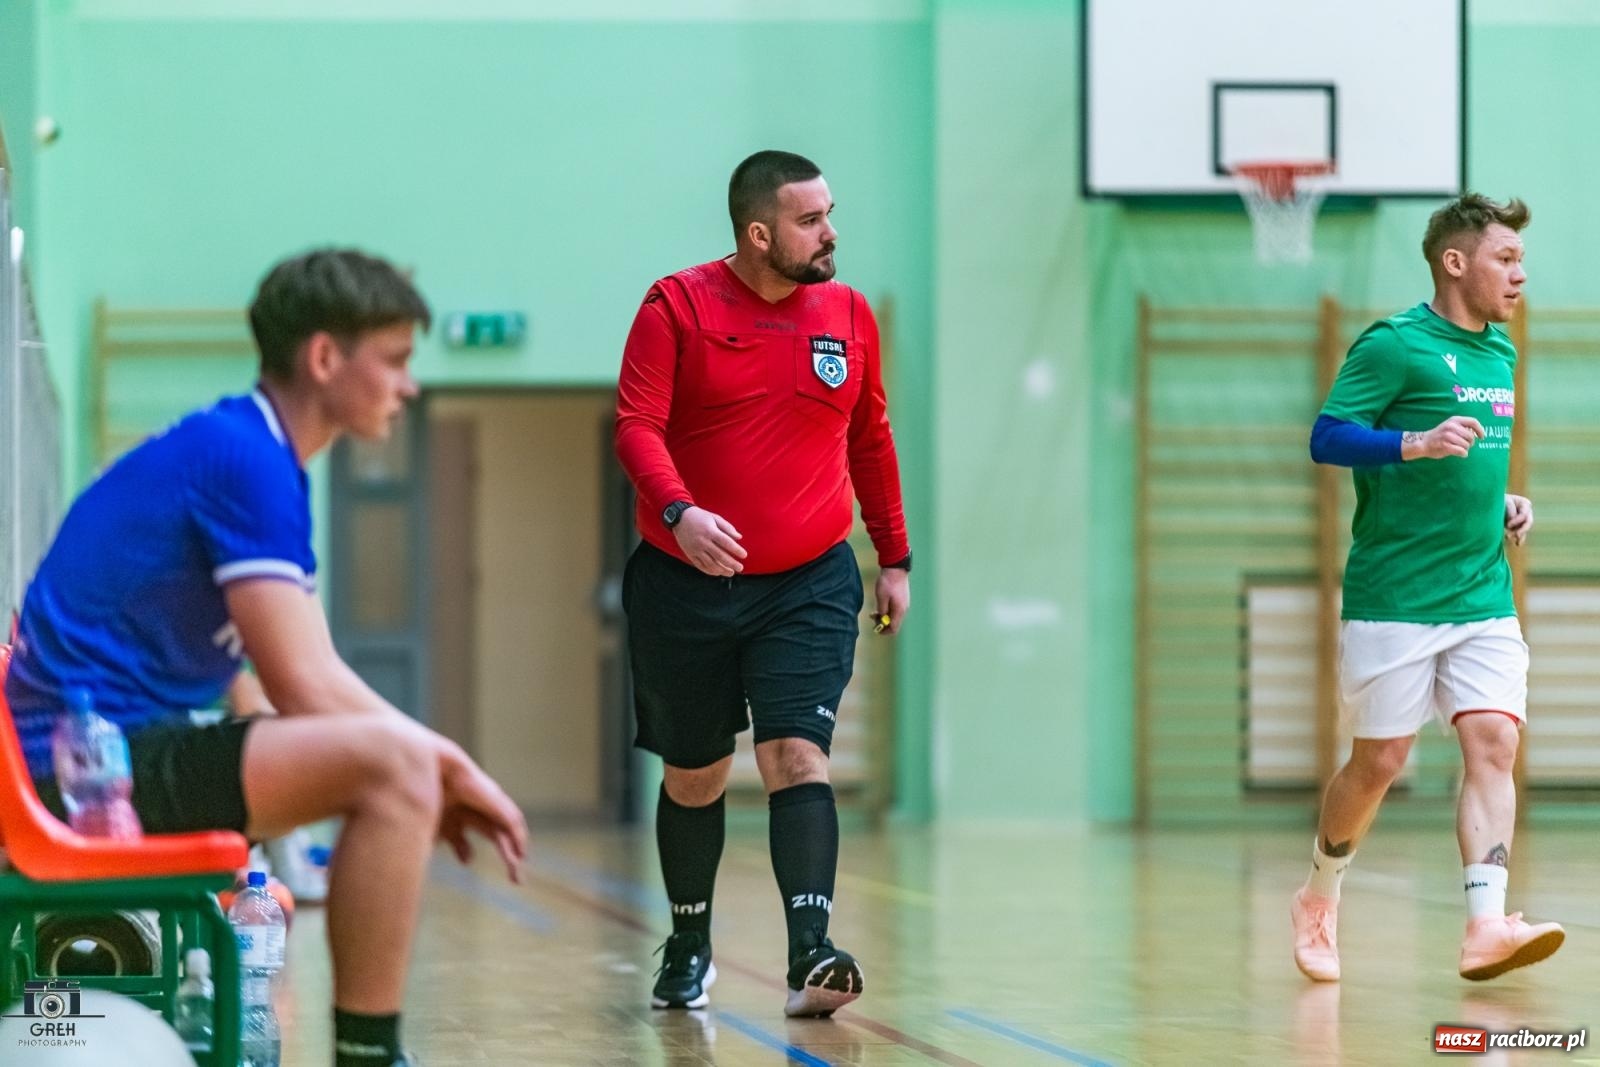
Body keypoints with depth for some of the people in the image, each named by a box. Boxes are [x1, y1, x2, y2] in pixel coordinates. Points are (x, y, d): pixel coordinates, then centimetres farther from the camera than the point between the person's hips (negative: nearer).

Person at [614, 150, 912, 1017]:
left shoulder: (849, 314, 5)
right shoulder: (677, 308, -6)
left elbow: (870, 440, 16)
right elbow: (637, 426, -14)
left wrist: (894, 559, 17)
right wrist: (678, 512, -32)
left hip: (809, 586, 1)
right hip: (685, 583, -1)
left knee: (797, 756, -16)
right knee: (693, 777, 11)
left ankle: (810, 959, -26)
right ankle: (689, 947, 32)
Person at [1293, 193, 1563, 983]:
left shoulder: (1499, 355, 15)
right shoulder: (1394, 345, -8)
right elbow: (1326, 437, -14)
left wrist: (1501, 503, 10)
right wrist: (1416, 443, -28)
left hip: (1483, 598, 6)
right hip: (1394, 598, -6)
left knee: (1493, 744, -11)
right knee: (1378, 763, 2)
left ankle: (1485, 926, -19)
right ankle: (1318, 900, 25)